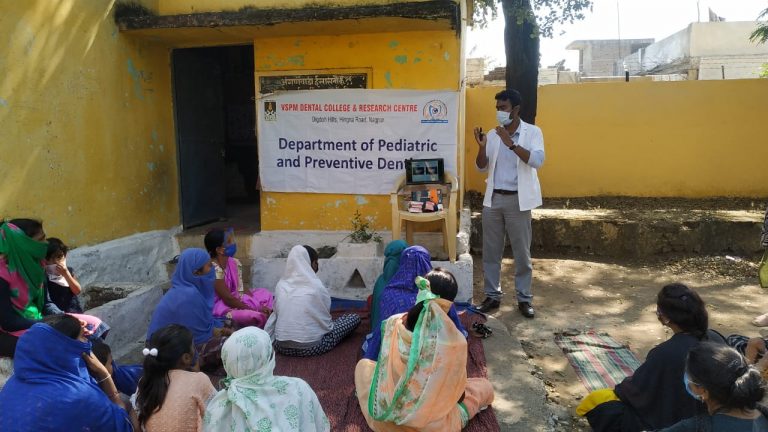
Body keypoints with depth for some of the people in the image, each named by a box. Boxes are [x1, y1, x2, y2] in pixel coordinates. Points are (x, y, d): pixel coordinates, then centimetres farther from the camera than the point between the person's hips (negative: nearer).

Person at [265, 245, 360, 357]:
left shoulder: (281, 285, 3)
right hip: (309, 348, -6)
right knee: (354, 318, 5)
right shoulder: (316, 286, -11)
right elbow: (325, 317, -1)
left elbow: (276, 314, 9)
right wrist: (329, 326, 20)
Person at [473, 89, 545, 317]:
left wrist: (511, 143, -25)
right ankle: (492, 295, 20)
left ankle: (524, 298, 17)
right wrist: (482, 146, -14)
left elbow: (537, 161, -19)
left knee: (522, 252, 4)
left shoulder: (532, 132, -4)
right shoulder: (492, 134, 7)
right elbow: (482, 167, 4)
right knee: (491, 251, 8)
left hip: (517, 200, -3)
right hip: (493, 198, 4)